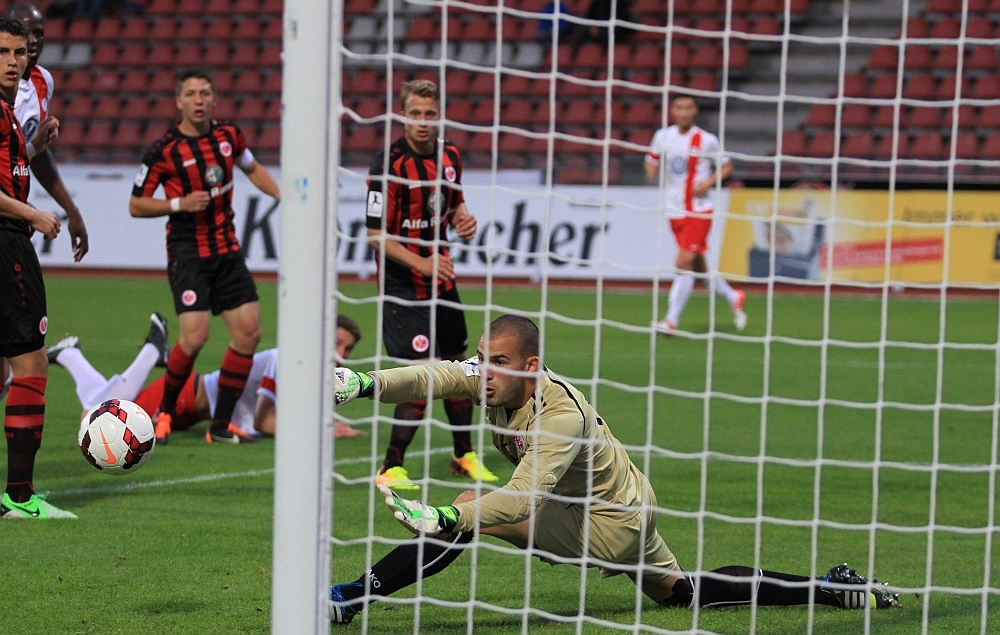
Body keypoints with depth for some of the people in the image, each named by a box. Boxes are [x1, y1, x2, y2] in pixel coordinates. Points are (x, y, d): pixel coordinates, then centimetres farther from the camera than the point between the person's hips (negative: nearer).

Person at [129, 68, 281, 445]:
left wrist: (282, 195, 8)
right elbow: (136, 205, -5)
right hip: (187, 254, -6)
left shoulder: (228, 136, 4)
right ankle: (164, 412, 5)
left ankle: (221, 425, 10)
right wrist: (180, 204, -18)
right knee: (195, 335, -19)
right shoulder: (164, 151, -11)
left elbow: (253, 169, 24)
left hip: (227, 250, 6)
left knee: (248, 331, 0)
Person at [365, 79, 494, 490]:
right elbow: (376, 235, -17)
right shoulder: (389, 165, -17)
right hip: (403, 285, -7)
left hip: (442, 279, 7)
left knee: (456, 366, 16)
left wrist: (463, 220, 0)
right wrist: (420, 263, -24)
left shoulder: (449, 155, 5)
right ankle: (392, 468, -8)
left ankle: (464, 456, 33)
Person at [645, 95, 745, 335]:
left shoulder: (707, 141, -7)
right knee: (698, 266, 13)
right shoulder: (662, 137, 3)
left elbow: (726, 167, 2)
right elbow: (652, 162, 17)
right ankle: (734, 298, 35)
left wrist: (708, 182, -15)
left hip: (699, 211, -5)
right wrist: (652, 171, -7)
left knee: (684, 263, -14)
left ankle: (671, 321, -12)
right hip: (674, 211, 5)